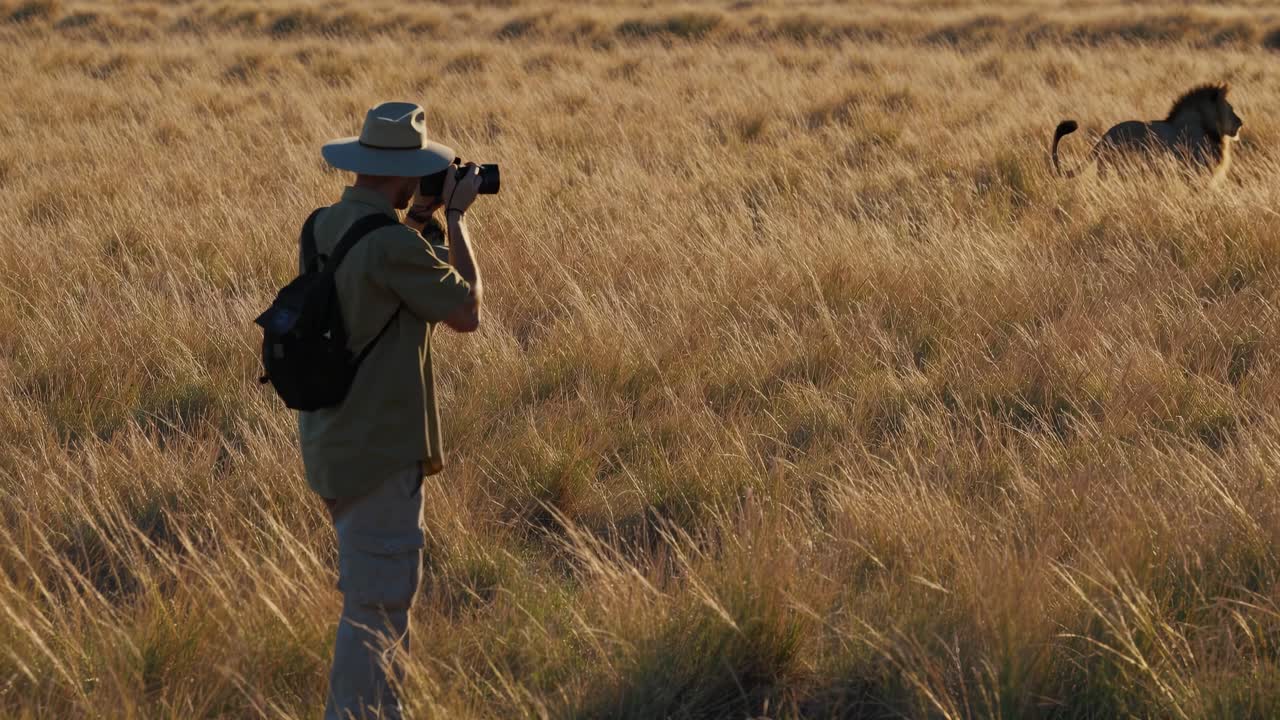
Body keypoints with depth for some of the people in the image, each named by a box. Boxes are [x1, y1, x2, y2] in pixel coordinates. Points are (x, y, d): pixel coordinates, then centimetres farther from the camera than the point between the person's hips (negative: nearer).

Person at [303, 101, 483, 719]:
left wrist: (422, 219, 12)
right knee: (375, 606, -3)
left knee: (384, 595, 23)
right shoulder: (394, 245, -22)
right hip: (378, 453, -10)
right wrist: (455, 218, -1)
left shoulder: (324, 227, 4)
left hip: (332, 443, 10)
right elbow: (466, 312, -10)